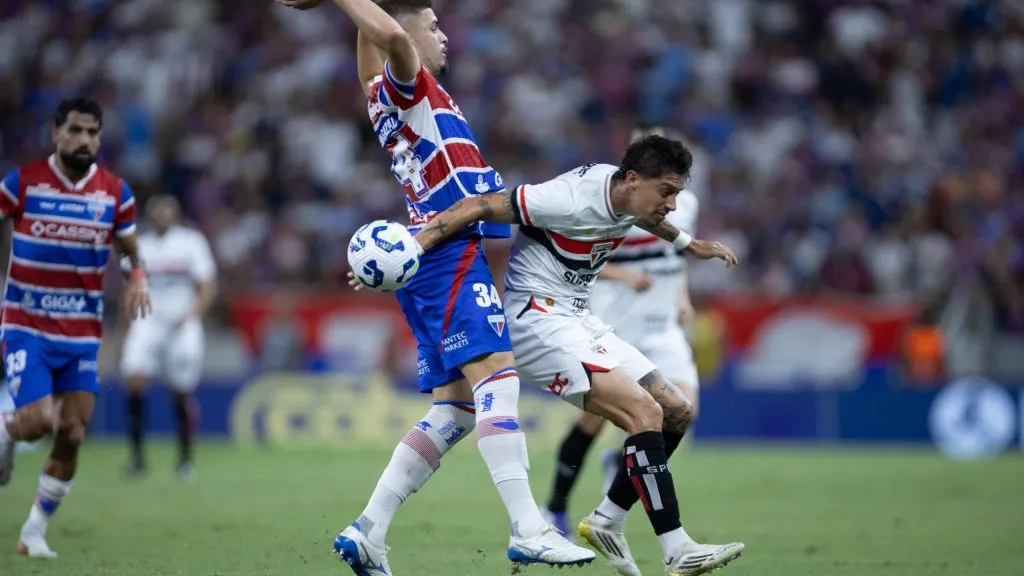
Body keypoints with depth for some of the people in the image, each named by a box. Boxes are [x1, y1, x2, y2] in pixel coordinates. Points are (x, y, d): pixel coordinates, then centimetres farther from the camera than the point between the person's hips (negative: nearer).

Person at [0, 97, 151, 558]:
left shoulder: (115, 192, 1)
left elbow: (132, 252, 11)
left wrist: (138, 279, -11)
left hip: (83, 334, 3)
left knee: (71, 436, -2)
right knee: (38, 422, -20)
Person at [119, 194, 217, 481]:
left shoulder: (191, 242, 2)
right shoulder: (140, 246, 11)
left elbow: (208, 288, 0)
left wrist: (190, 315, -15)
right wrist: (125, 334, 14)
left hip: (182, 326, -2)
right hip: (147, 323, 2)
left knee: (182, 393, 0)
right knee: (135, 380, -19)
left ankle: (185, 458, 18)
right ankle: (136, 454, -12)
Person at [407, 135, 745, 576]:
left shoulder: (628, 195, 3)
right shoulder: (574, 199, -23)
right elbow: (478, 207, -22)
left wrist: (687, 244, 42)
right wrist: (409, 248, -27)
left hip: (576, 321, 10)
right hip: (537, 319, -10)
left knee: (676, 413, 5)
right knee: (644, 413, -22)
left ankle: (606, 522, 13)